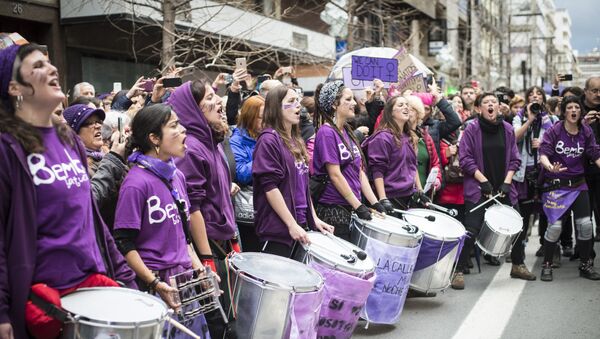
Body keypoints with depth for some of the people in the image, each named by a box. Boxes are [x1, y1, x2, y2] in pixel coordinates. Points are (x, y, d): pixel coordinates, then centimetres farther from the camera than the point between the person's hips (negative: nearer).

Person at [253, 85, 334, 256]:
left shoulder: (296, 141, 15)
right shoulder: (269, 140, -10)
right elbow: (269, 186, -17)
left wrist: (314, 218, 13)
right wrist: (292, 224, -19)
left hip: (300, 222, 8)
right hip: (277, 228, -8)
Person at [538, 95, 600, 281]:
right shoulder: (554, 131, -7)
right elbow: (543, 153, -15)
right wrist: (550, 167, -35)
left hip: (578, 184, 4)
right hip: (556, 184, -4)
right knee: (555, 225, -7)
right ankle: (547, 265, 10)